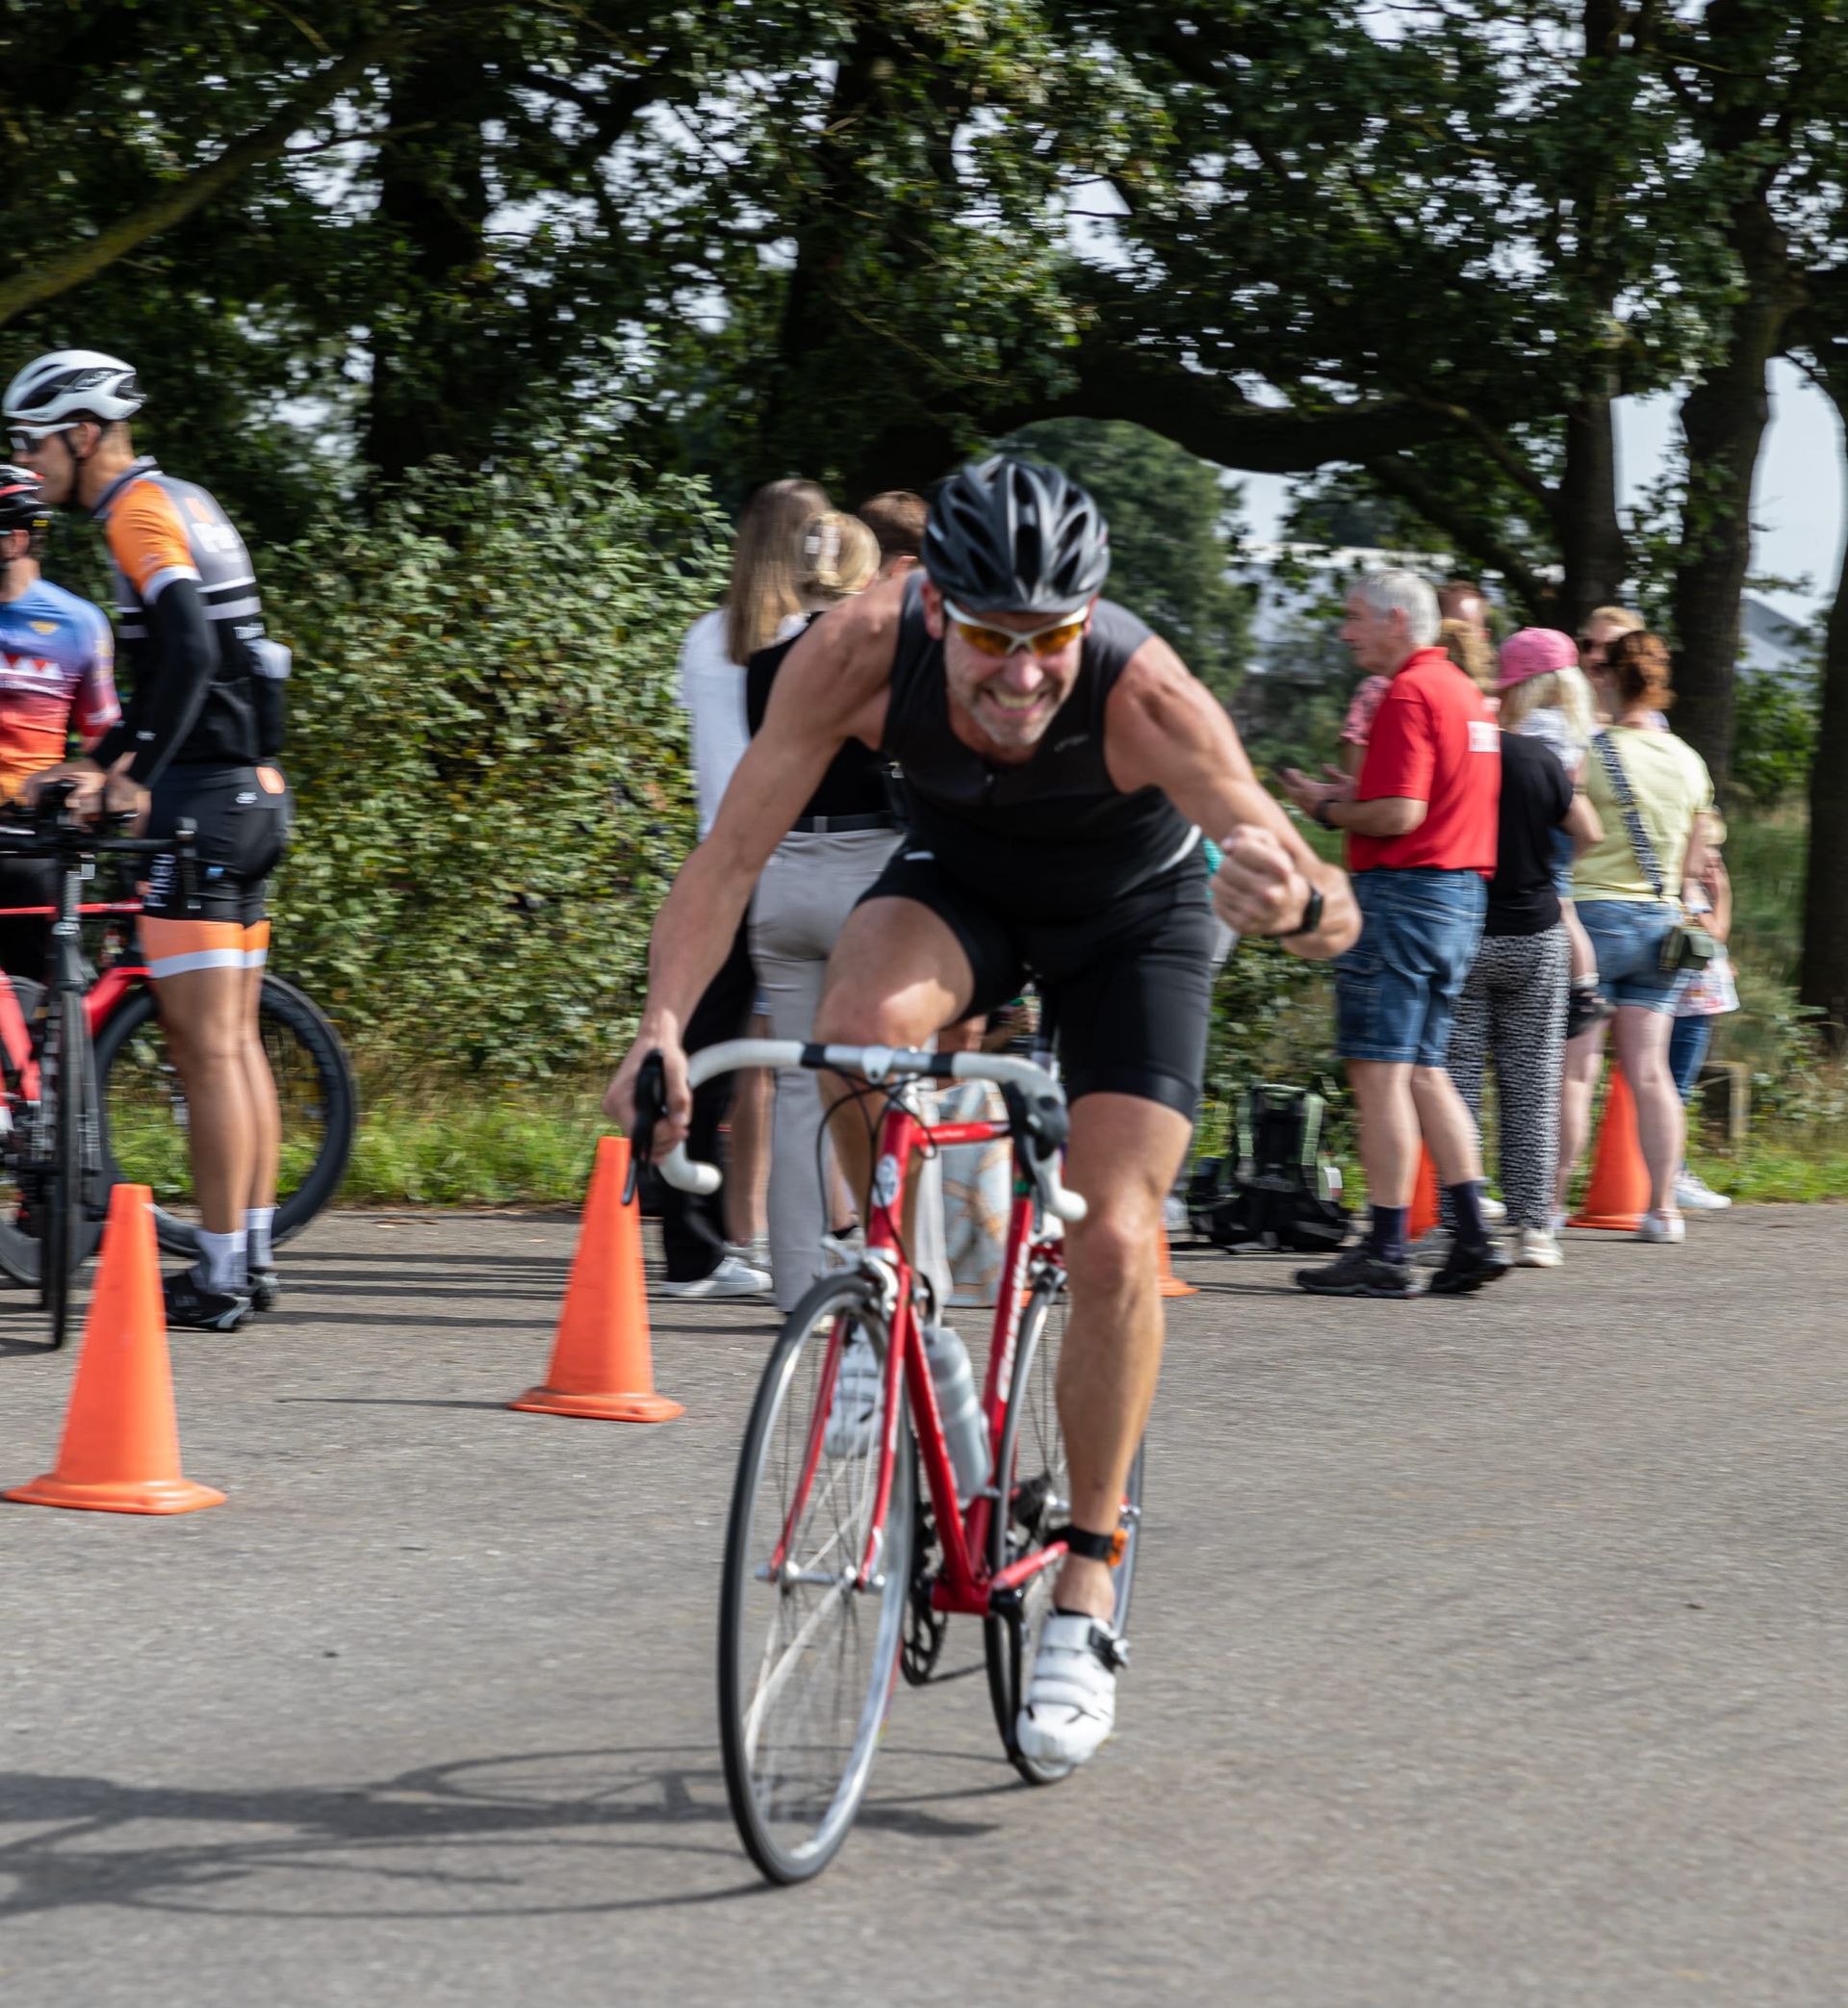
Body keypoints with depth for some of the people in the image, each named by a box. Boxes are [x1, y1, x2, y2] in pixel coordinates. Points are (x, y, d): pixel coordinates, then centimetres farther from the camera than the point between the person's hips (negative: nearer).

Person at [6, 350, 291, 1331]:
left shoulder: (139, 511, -11)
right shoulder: (181, 502, 19)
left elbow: (188, 647, -25)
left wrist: (140, 775, -24)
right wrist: (101, 761, 22)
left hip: (201, 803, -10)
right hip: (252, 796, 10)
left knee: (205, 1047, -8)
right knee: (235, 1041, 12)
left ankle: (218, 1277, -7)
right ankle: (252, 1256, 16)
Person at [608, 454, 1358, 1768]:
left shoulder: (1146, 697, -38)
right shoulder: (866, 651, -33)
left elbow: (1338, 917, -39)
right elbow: (732, 855, -28)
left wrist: (1297, 903, -63)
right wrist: (665, 1024, -42)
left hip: (1131, 918, -1)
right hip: (962, 881, 1)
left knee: (1112, 1245, -14)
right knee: (862, 1022, -33)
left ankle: (1086, 1595, 2)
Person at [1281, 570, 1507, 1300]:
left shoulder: (1409, 696, -13)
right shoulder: (1465, 692, 17)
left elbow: (1399, 814, -21)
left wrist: (1329, 809, -6)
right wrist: (1355, 795, 15)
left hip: (1403, 889, -10)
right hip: (1464, 892, 10)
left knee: (1379, 1074, -6)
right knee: (1424, 1071, 13)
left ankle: (1385, 1251, -7)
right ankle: (1473, 1234, 7)